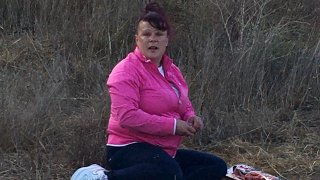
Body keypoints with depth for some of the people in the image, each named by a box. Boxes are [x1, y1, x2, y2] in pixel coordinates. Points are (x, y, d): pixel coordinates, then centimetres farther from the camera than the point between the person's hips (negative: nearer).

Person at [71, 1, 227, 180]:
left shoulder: (173, 70, 15)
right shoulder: (127, 70, -12)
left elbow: (185, 106, 27)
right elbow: (127, 116, -24)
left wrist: (191, 118, 0)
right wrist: (172, 125, -21)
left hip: (165, 151, 9)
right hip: (129, 148, -9)